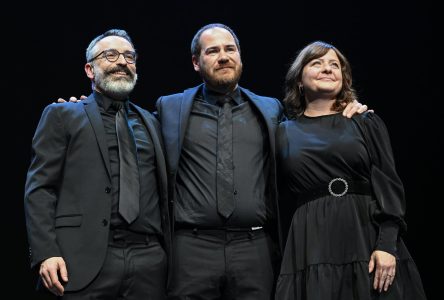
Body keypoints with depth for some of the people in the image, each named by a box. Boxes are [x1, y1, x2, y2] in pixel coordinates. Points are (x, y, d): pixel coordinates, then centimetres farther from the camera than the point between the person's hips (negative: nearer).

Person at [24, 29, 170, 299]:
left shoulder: (150, 122, 20)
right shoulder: (62, 115, 8)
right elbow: (39, 188, 0)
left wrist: (169, 253, 9)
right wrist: (45, 253, -11)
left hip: (150, 261, 4)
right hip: (87, 260, -3)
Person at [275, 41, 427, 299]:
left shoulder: (367, 123, 8)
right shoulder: (284, 133, 12)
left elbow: (389, 186, 0)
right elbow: (282, 196, 14)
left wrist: (387, 245, -10)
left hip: (368, 238, 0)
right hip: (311, 246, 0)